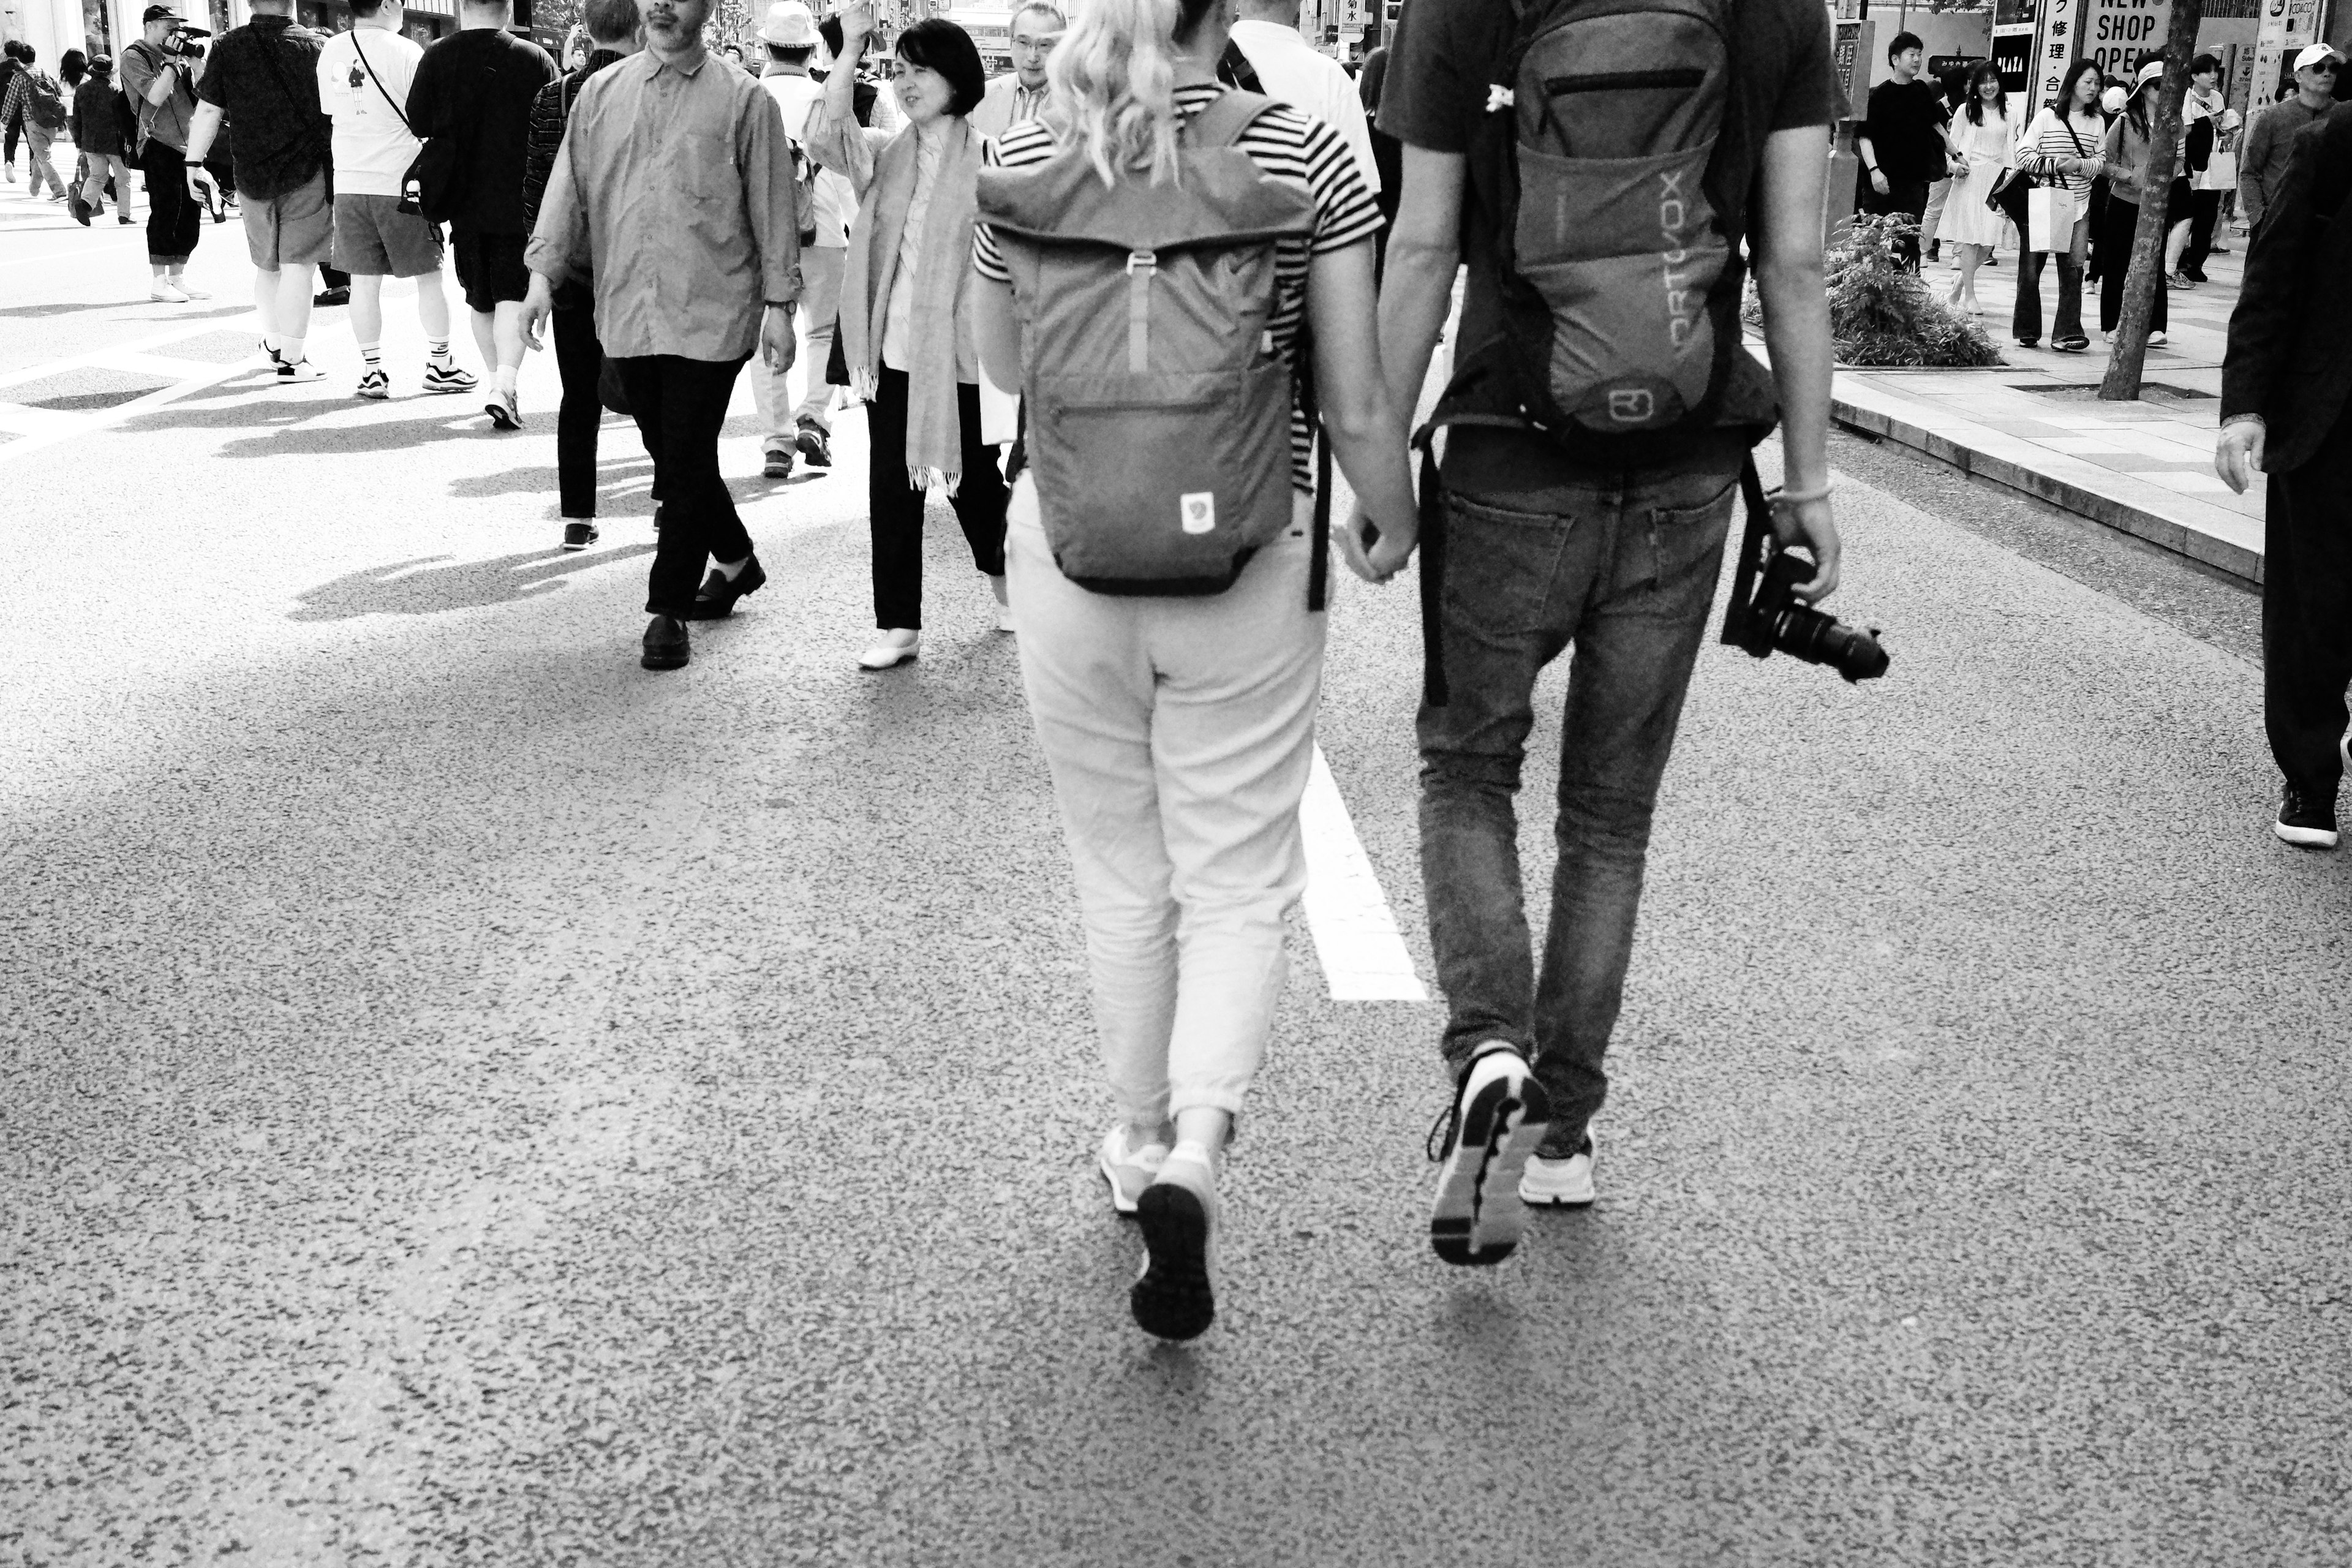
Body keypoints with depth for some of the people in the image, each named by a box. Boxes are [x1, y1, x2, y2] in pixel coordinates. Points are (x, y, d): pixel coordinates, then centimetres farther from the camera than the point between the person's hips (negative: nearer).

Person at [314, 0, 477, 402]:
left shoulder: (331, 51, 5)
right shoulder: (405, 52, -10)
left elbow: (329, 112, 14)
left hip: (349, 183, 4)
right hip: (401, 184, -4)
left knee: (364, 281, 7)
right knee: (429, 276, 8)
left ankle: (371, 371, 9)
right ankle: (439, 364, 14)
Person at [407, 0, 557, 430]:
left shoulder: (437, 56, -4)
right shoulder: (535, 59, -8)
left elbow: (416, 123, -1)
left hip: (463, 200, 2)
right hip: (520, 200, -2)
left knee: (480, 300, 16)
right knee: (514, 295, -2)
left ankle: (500, 383, 23)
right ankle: (505, 384, -19)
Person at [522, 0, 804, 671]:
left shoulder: (743, 100, -1)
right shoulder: (601, 92, 10)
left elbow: (773, 206, 0)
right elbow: (569, 185, 8)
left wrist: (779, 302, -2)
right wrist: (542, 272, -3)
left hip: (711, 313, -4)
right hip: (627, 312, 5)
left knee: (686, 463, -4)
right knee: (672, 457, 14)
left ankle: (669, 610, 5)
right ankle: (736, 561, 35)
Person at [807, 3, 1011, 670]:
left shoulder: (985, 157, -5)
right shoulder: (888, 153, 6)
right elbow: (827, 137, -12)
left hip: (959, 350, -3)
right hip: (892, 349, 4)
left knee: (973, 476, 11)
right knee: (892, 488, 3)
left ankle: (1002, 574, 40)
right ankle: (898, 626, 9)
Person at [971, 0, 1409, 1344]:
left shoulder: (1024, 161, -3)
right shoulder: (1301, 152, -9)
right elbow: (1359, 404, -6)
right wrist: (1394, 525, 11)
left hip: (1071, 562, 2)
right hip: (1247, 574, -2)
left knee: (1123, 878, 19)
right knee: (1238, 886, 9)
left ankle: (1143, 1146, 33)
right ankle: (1195, 1154, -11)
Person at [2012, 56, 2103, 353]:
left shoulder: (2097, 123, 8)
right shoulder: (2047, 116, -1)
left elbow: (2100, 163, 5)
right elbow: (2023, 155, -5)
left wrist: (2079, 165, -15)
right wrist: (2054, 165, -17)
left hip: (2077, 207, 2)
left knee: (2073, 268, -7)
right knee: (2031, 266, 1)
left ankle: (2066, 333, -8)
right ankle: (2027, 330, 15)